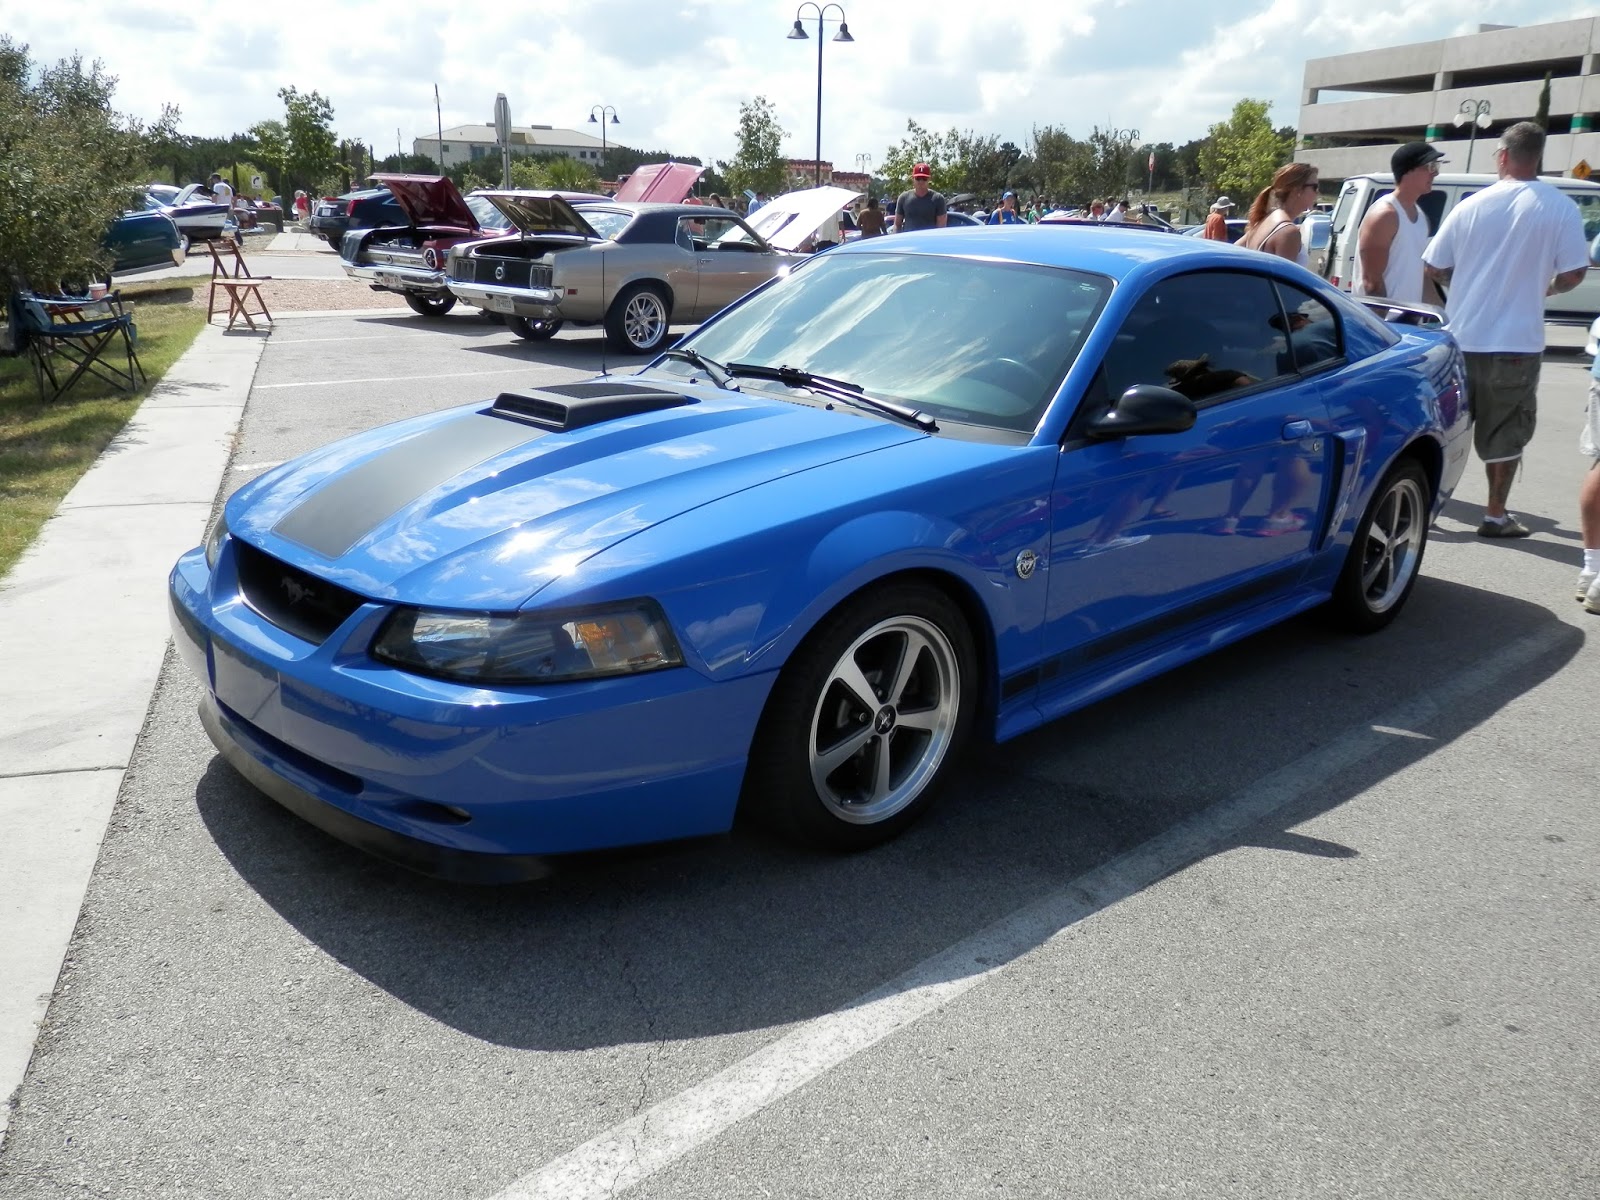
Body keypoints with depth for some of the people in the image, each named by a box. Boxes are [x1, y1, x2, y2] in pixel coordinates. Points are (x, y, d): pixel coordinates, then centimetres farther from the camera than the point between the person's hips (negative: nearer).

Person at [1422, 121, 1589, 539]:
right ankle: (1496, 515, 13)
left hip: (1461, 337, 2)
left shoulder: (1472, 205, -1)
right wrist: (1546, 287, 15)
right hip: (1516, 342, -1)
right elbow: (1573, 273, -6)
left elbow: (1433, 268, 3)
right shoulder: (1561, 208, -5)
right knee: (1505, 432, 9)